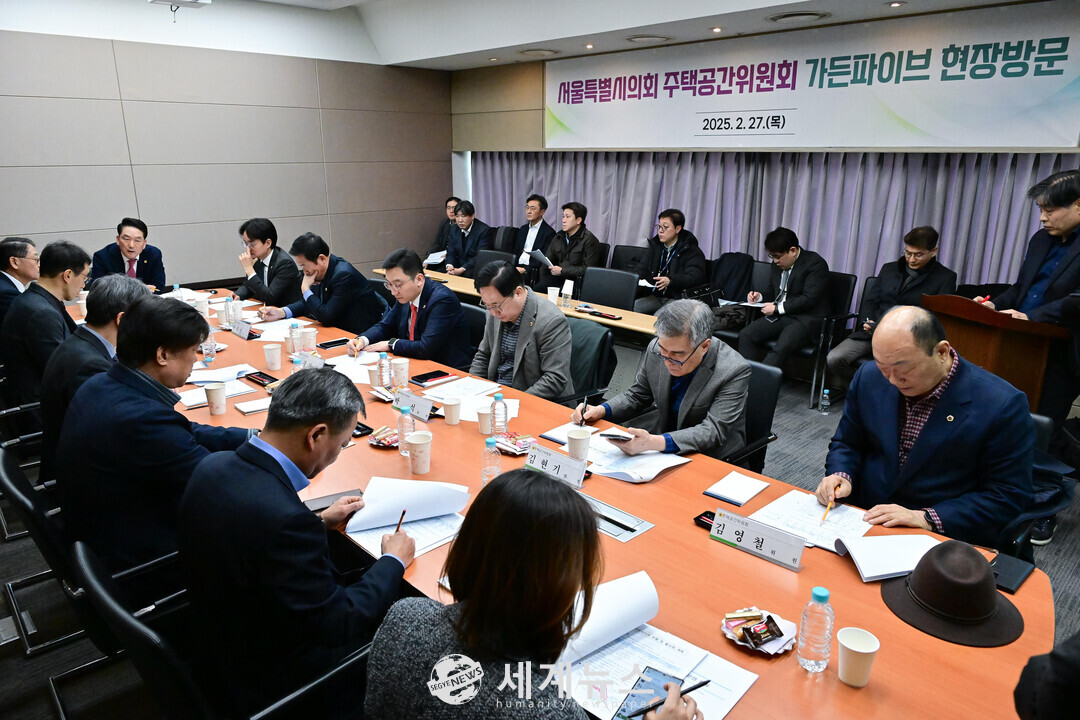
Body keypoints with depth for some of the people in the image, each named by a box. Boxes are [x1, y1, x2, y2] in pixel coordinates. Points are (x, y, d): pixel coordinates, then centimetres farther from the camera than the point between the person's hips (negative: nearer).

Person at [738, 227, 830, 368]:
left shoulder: (816, 263, -9)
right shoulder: (778, 264, 14)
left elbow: (809, 299, -17)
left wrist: (777, 308, -17)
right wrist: (760, 297, 4)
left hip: (806, 318, -7)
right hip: (778, 316, 7)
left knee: (782, 348, -34)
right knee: (745, 335, -16)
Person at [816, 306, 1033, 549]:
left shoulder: (1002, 405, -13)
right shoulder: (869, 378, 0)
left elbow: (1008, 498, -10)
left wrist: (926, 519, -19)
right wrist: (841, 476, -10)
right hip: (863, 522, 3)